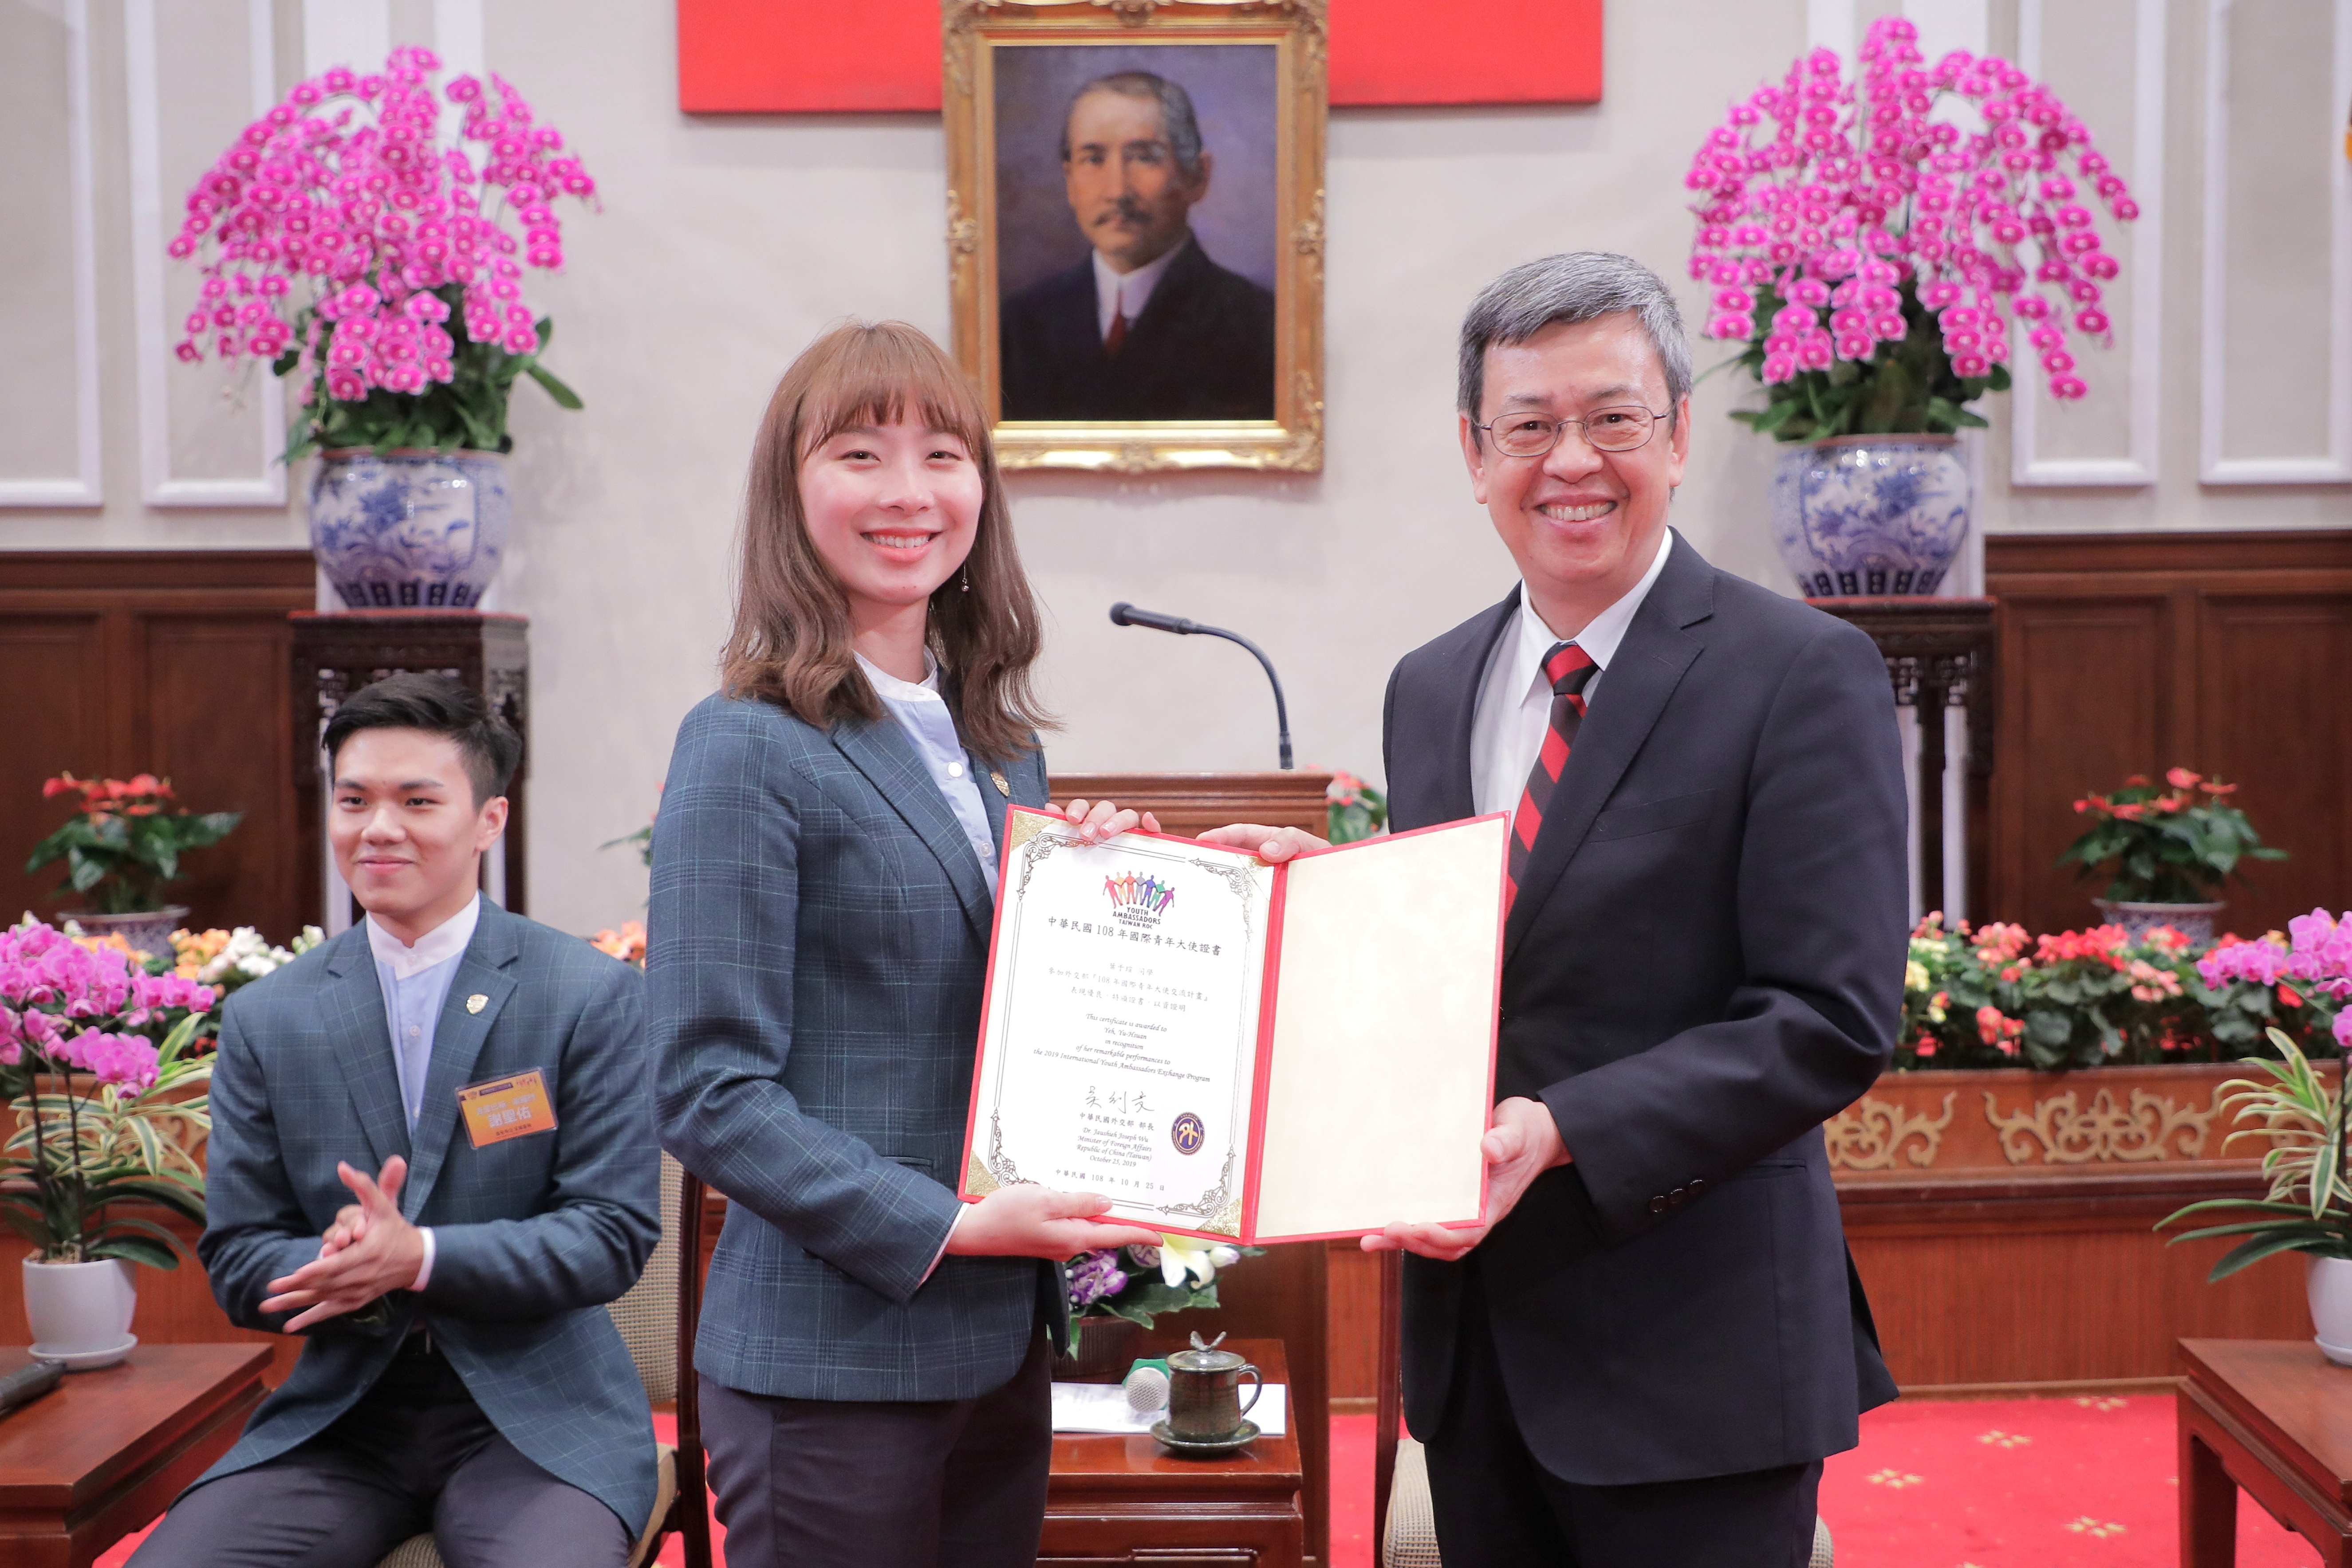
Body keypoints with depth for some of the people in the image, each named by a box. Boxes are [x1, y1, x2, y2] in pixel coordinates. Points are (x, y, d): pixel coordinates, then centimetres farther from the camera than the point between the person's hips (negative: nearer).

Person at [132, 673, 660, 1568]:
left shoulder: (592, 997, -2)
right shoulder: (264, 1020, 7)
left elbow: (616, 1236, -6)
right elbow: (236, 1261, 7)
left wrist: (419, 1258, -20)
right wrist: (341, 1265, -16)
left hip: (536, 1417, -3)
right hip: (337, 1417, 3)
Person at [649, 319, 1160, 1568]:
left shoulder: (1000, 744, 11)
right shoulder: (747, 750, -11)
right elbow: (707, 1091, -15)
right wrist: (939, 1227, -21)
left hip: (1006, 1339, 7)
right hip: (831, 1360, -7)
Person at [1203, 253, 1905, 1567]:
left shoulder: (1804, 675, -10)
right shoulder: (1429, 688, 10)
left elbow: (1834, 1018, -16)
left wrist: (1563, 1133, -25)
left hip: (1690, 1347, -5)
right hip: (1473, 1344, 6)